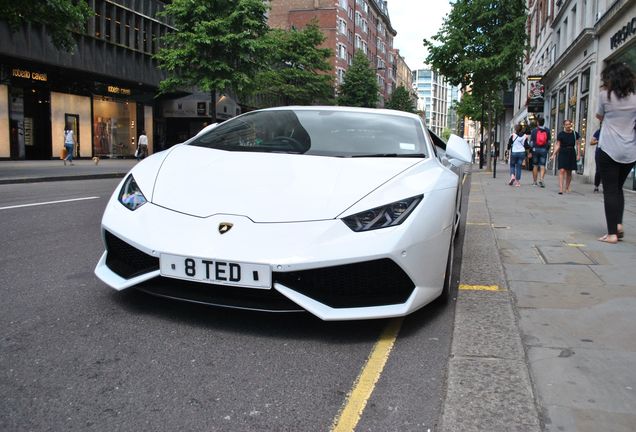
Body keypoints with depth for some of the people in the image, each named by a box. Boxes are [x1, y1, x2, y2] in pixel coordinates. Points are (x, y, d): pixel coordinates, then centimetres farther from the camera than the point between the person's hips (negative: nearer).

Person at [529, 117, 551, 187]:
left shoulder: (534, 130, -2)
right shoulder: (547, 130, 4)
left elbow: (531, 142, -2)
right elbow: (549, 142, 6)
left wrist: (530, 151, 3)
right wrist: (547, 149, 16)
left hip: (535, 149, -1)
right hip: (544, 150, 1)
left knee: (535, 165, 7)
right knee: (542, 166, -1)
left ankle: (534, 181, 13)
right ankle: (541, 179, -19)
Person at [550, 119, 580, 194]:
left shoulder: (575, 134, 4)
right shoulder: (561, 134, -1)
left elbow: (578, 145, 7)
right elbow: (557, 145, 0)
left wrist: (578, 154, 0)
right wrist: (553, 154, -6)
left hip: (571, 153, 3)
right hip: (562, 153, -2)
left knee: (569, 172, 9)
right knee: (562, 171, -13)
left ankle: (567, 188, 21)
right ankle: (561, 189, -18)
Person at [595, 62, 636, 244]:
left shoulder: (605, 95, -5)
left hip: (609, 149, -4)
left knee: (610, 190, 0)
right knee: (618, 188, 20)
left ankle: (612, 233, -4)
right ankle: (619, 224, 9)